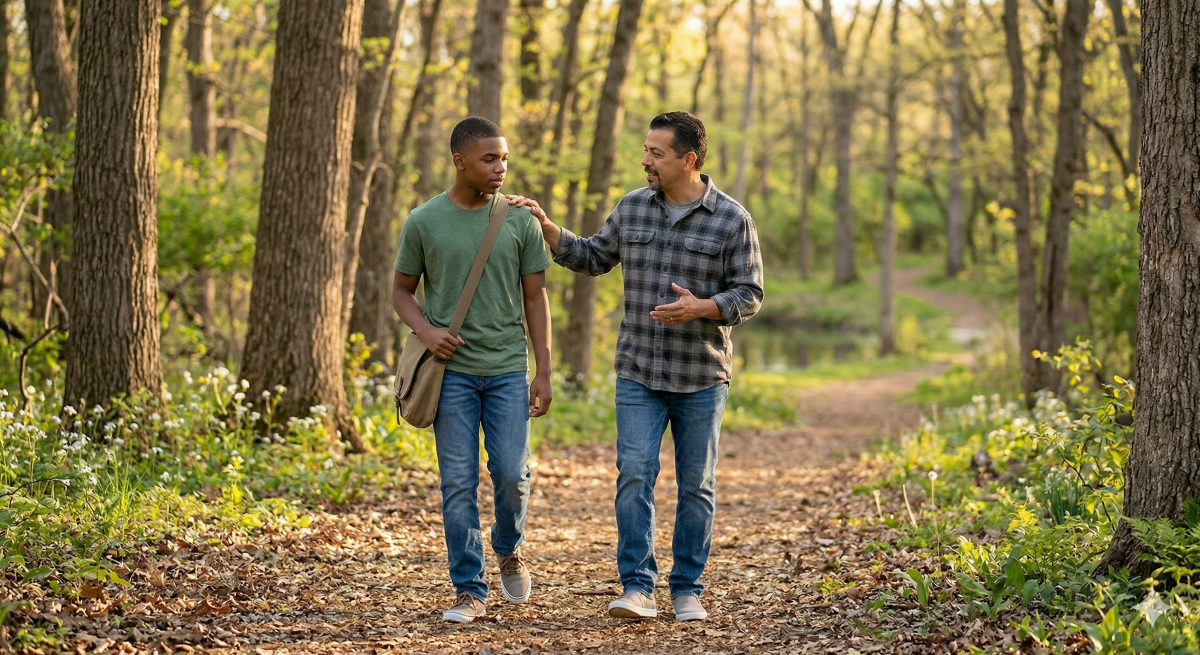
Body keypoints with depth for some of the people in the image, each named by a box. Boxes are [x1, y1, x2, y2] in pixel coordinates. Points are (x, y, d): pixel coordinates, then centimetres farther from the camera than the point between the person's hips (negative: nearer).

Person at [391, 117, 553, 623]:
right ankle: (469, 592, 8)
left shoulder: (521, 220, 2)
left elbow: (535, 298, 5)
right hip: (453, 371, 0)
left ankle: (508, 549, 26)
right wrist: (426, 331, -11)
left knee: (511, 474, -5)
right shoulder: (424, 222, 0)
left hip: (508, 369, 1)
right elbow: (401, 290, 9)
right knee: (458, 485, 0)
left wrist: (544, 373, 1)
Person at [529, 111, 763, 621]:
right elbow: (593, 258, 17)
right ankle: (638, 589, -6)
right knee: (634, 477, -9)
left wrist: (701, 307, -22)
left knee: (696, 486, 7)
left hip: (702, 378, -2)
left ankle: (687, 589, 17)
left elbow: (748, 294, -5)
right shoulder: (632, 208, 5)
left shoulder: (731, 219, -5)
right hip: (638, 374, 2)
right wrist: (546, 227, 6)